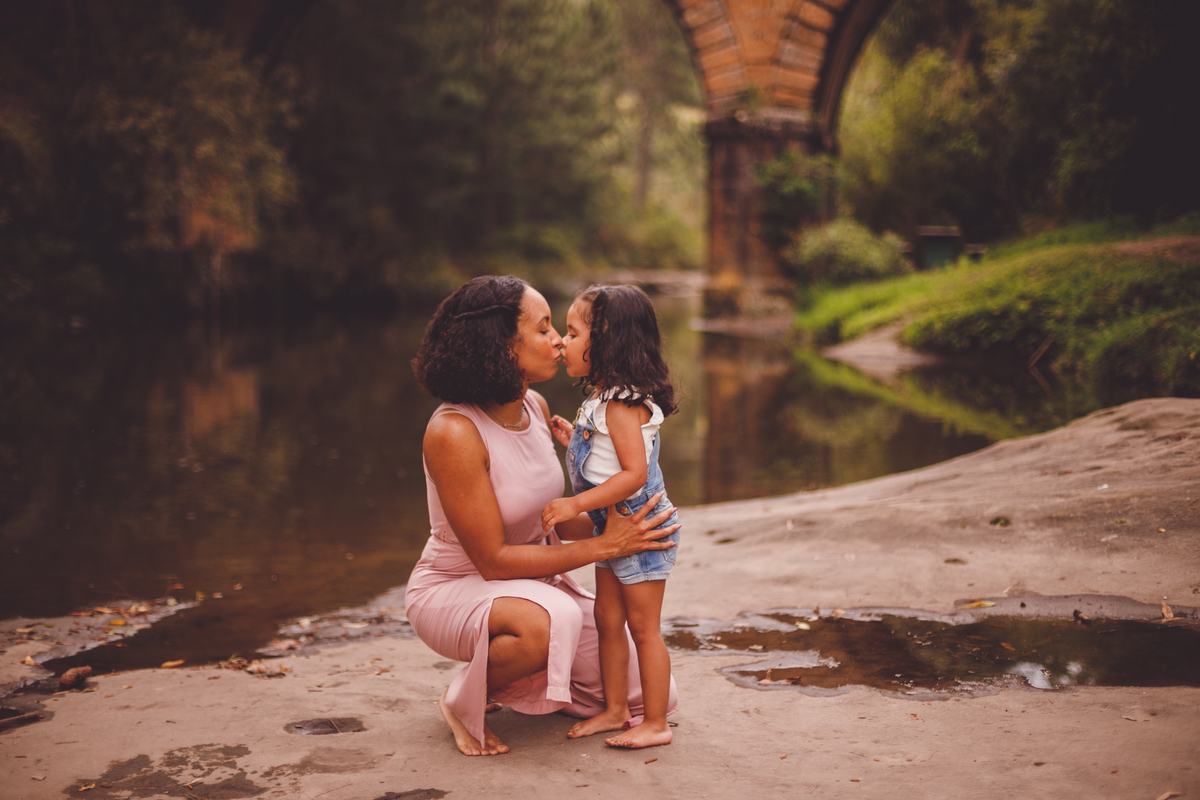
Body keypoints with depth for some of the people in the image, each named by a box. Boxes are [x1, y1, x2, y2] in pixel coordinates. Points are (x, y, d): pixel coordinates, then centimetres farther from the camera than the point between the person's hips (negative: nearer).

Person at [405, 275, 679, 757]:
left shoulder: (534, 407, -3)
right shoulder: (453, 433, -28)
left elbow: (548, 516, 4)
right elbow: (493, 560, -25)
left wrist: (614, 527, -14)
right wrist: (602, 547, -25)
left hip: (533, 582, 7)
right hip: (453, 588, -7)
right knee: (550, 621, -41)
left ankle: (518, 681, 21)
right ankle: (462, 700, -11)